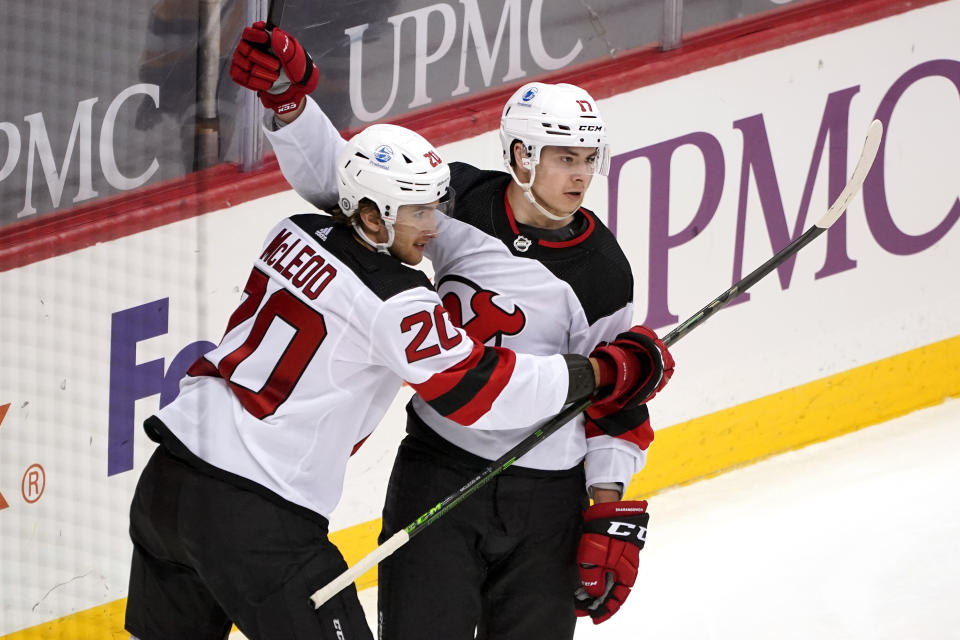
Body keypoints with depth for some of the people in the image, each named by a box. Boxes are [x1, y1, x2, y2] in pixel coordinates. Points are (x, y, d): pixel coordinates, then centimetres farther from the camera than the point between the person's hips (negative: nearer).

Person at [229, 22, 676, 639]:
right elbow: (337, 172, -3)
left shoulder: (601, 272, -5)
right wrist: (288, 96, -19)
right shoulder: (461, 201, -5)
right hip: (438, 473, 0)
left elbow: (616, 401, 1)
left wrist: (612, 518, -5)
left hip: (547, 495, 0)